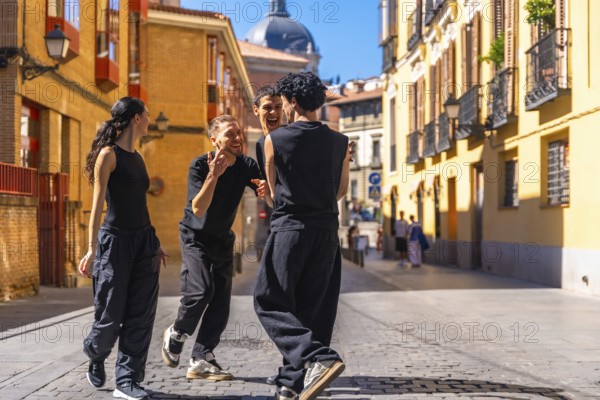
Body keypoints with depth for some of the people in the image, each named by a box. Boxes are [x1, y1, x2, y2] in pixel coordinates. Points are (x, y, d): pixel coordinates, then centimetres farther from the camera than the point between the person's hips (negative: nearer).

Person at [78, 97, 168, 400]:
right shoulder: (109, 154, -8)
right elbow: (97, 202, -12)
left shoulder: (137, 158, 14)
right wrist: (92, 249, -17)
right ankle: (95, 358, 30)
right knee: (110, 316, 0)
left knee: (141, 315, 1)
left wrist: (154, 243, 18)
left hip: (144, 241, 7)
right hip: (115, 239, -7)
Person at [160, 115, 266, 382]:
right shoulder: (199, 166, -20)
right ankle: (176, 335, 8)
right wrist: (214, 175, -42)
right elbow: (198, 209, -30)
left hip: (223, 240, 5)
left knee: (221, 302, -2)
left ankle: (201, 360, 4)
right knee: (201, 290, -21)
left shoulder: (246, 166, -8)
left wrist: (266, 189, -36)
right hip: (195, 237, -5)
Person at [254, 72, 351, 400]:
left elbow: (273, 189, 9)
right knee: (311, 309, 10)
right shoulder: (339, 142, 5)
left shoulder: (275, 139, -4)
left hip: (289, 229, -4)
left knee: (270, 303, 3)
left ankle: (317, 358, -17)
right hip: (327, 231, 4)